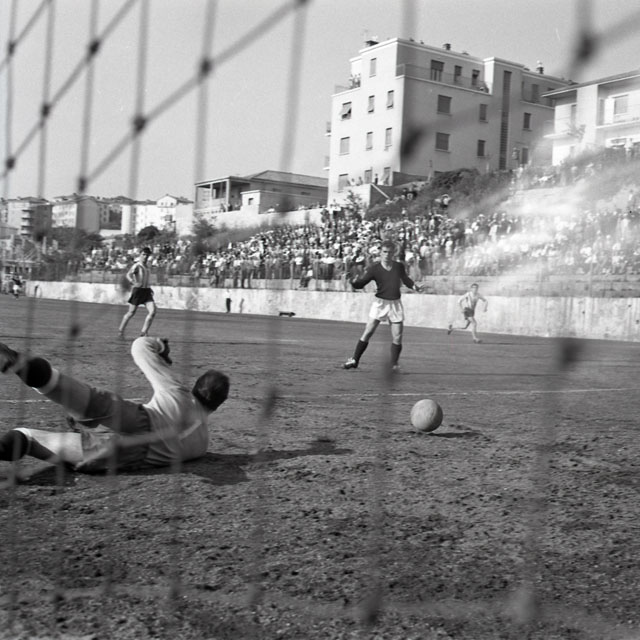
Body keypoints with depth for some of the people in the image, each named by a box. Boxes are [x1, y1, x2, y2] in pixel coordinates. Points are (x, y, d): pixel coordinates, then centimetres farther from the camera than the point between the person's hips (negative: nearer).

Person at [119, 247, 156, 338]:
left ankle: (143, 333, -2)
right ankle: (121, 331, 24)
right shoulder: (136, 265, -9)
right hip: (138, 290, -6)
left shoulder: (146, 266, 16)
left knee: (152, 312, -10)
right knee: (131, 312, 4)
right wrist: (134, 283, -42)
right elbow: (128, 275, -25)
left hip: (147, 291, 6)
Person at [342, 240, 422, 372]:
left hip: (395, 304, 2)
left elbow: (406, 279, 20)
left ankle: (394, 363, 15)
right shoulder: (374, 268, -8)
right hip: (380, 303, -2)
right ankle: (354, 360, 4)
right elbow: (361, 284, -10)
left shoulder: (399, 267, 0)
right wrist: (355, 282, -31)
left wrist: (414, 286, 3)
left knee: (397, 337, -1)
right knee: (367, 333, -5)